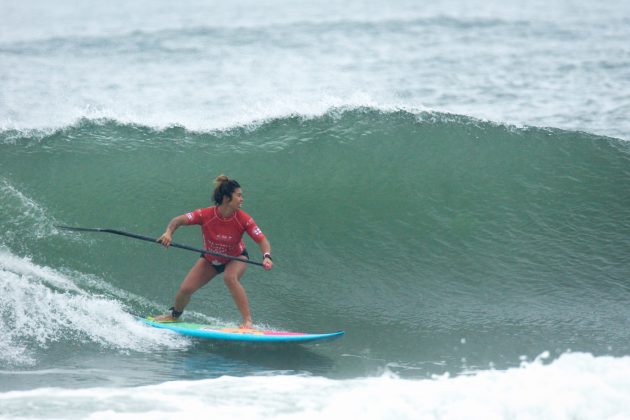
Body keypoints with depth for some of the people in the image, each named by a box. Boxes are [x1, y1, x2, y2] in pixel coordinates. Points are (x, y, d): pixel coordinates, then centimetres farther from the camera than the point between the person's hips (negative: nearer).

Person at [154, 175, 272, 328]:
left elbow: (262, 241, -30)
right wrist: (169, 232, -46)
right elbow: (178, 220, -25)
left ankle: (248, 321, -30)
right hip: (210, 259, 2)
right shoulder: (206, 215, -30)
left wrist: (267, 256, -50)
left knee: (230, 277, -35)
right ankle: (174, 315, 35)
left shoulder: (244, 220, -29)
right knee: (185, 289, -1)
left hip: (236, 258, -2)